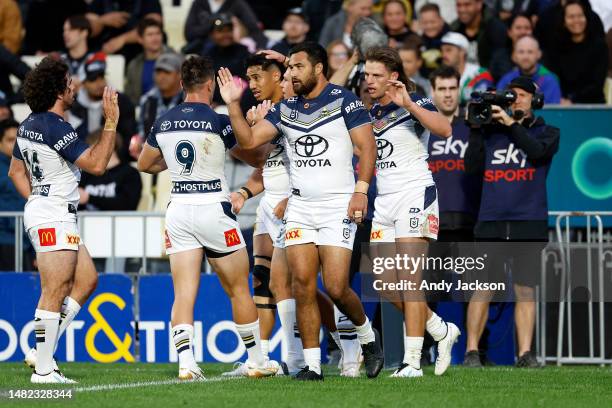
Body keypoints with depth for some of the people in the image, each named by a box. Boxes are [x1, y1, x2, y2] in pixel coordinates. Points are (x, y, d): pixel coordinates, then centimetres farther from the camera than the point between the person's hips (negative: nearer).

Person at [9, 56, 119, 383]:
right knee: (55, 293, -10)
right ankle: (43, 369, -10)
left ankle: (41, 351, 10)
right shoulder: (54, 127, -18)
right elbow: (96, 164, -22)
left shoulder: (29, 125, 13)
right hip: (53, 217, -10)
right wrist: (111, 122, -19)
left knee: (86, 280, 12)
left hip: (47, 210, 10)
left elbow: (15, 171, 23)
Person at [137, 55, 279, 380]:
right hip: (213, 209, -4)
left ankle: (185, 362, -13)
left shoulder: (163, 122, 3)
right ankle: (257, 360, 17)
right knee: (238, 289, 9)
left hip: (178, 210, 4)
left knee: (183, 294, 0)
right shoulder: (218, 121, -11)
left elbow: (145, 164, 18)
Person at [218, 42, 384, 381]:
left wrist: (360, 191, -15)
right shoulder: (286, 109, 12)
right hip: (299, 206, 5)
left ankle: (368, 337, 18)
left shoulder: (344, 102, -4)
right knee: (302, 285, -4)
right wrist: (233, 105, -2)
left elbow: (367, 147, -6)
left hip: (337, 206, -5)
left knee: (336, 287, -10)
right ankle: (312, 364, 0)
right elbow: (249, 140, 9)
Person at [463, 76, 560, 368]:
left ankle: (525, 354, 0)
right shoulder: (490, 131, 14)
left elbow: (538, 152, -10)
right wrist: (476, 129, 0)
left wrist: (512, 124, -11)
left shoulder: (546, 132, 11)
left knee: (525, 290, -1)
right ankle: (471, 351, 1)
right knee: (483, 289, -3)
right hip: (491, 222, 1)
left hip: (529, 224, -1)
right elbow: (472, 167, 7)